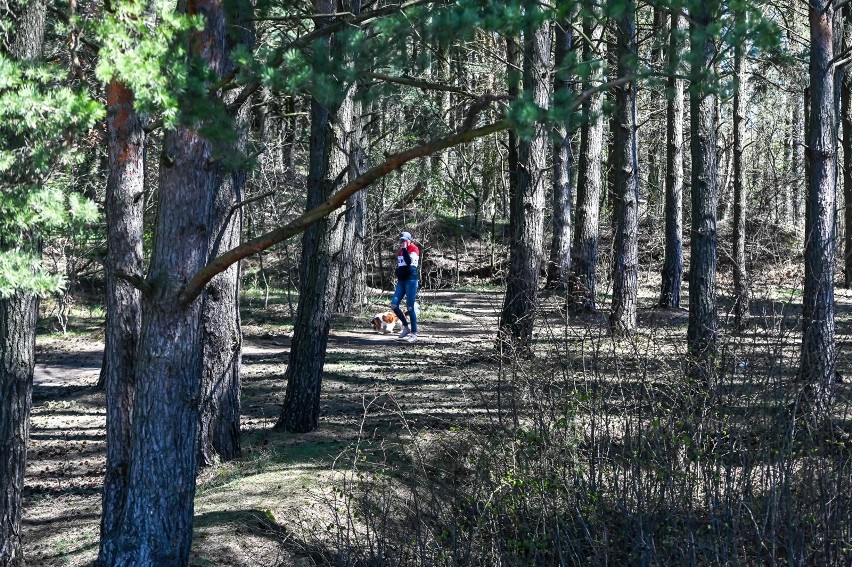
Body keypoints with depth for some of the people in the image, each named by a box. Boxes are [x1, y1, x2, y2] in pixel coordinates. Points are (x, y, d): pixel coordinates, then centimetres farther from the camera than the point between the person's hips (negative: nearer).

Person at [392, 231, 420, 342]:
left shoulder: (414, 249, -5)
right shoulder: (400, 251, 17)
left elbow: (409, 262, -22)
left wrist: (404, 249, -19)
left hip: (411, 280, -8)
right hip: (401, 281, 8)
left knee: (410, 307, -8)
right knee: (394, 305, -1)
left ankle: (414, 333, -1)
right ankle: (406, 326, 15)